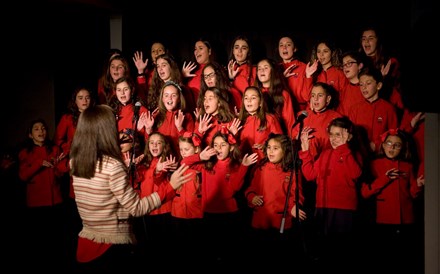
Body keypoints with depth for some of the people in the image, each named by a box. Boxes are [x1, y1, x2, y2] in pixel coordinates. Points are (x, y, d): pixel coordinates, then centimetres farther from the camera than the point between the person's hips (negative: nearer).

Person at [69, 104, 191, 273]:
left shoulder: (75, 162, -1)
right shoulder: (112, 166, -23)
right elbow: (136, 208, -19)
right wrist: (170, 187, -15)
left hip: (85, 245, 7)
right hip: (112, 248, -7)